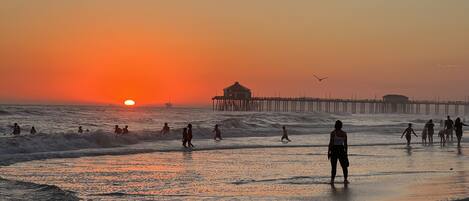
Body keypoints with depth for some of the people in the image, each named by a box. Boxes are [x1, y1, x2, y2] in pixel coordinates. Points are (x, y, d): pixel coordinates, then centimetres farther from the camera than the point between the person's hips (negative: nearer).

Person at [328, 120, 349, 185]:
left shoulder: (333, 133, -9)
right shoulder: (344, 133, 3)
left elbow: (331, 143, -10)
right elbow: (345, 144, 6)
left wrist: (328, 152, -4)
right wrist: (346, 152, 14)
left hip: (334, 150, -3)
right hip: (341, 150, 3)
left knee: (333, 166, 2)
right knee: (344, 166, 14)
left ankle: (332, 180, -1)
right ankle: (345, 179, 13)